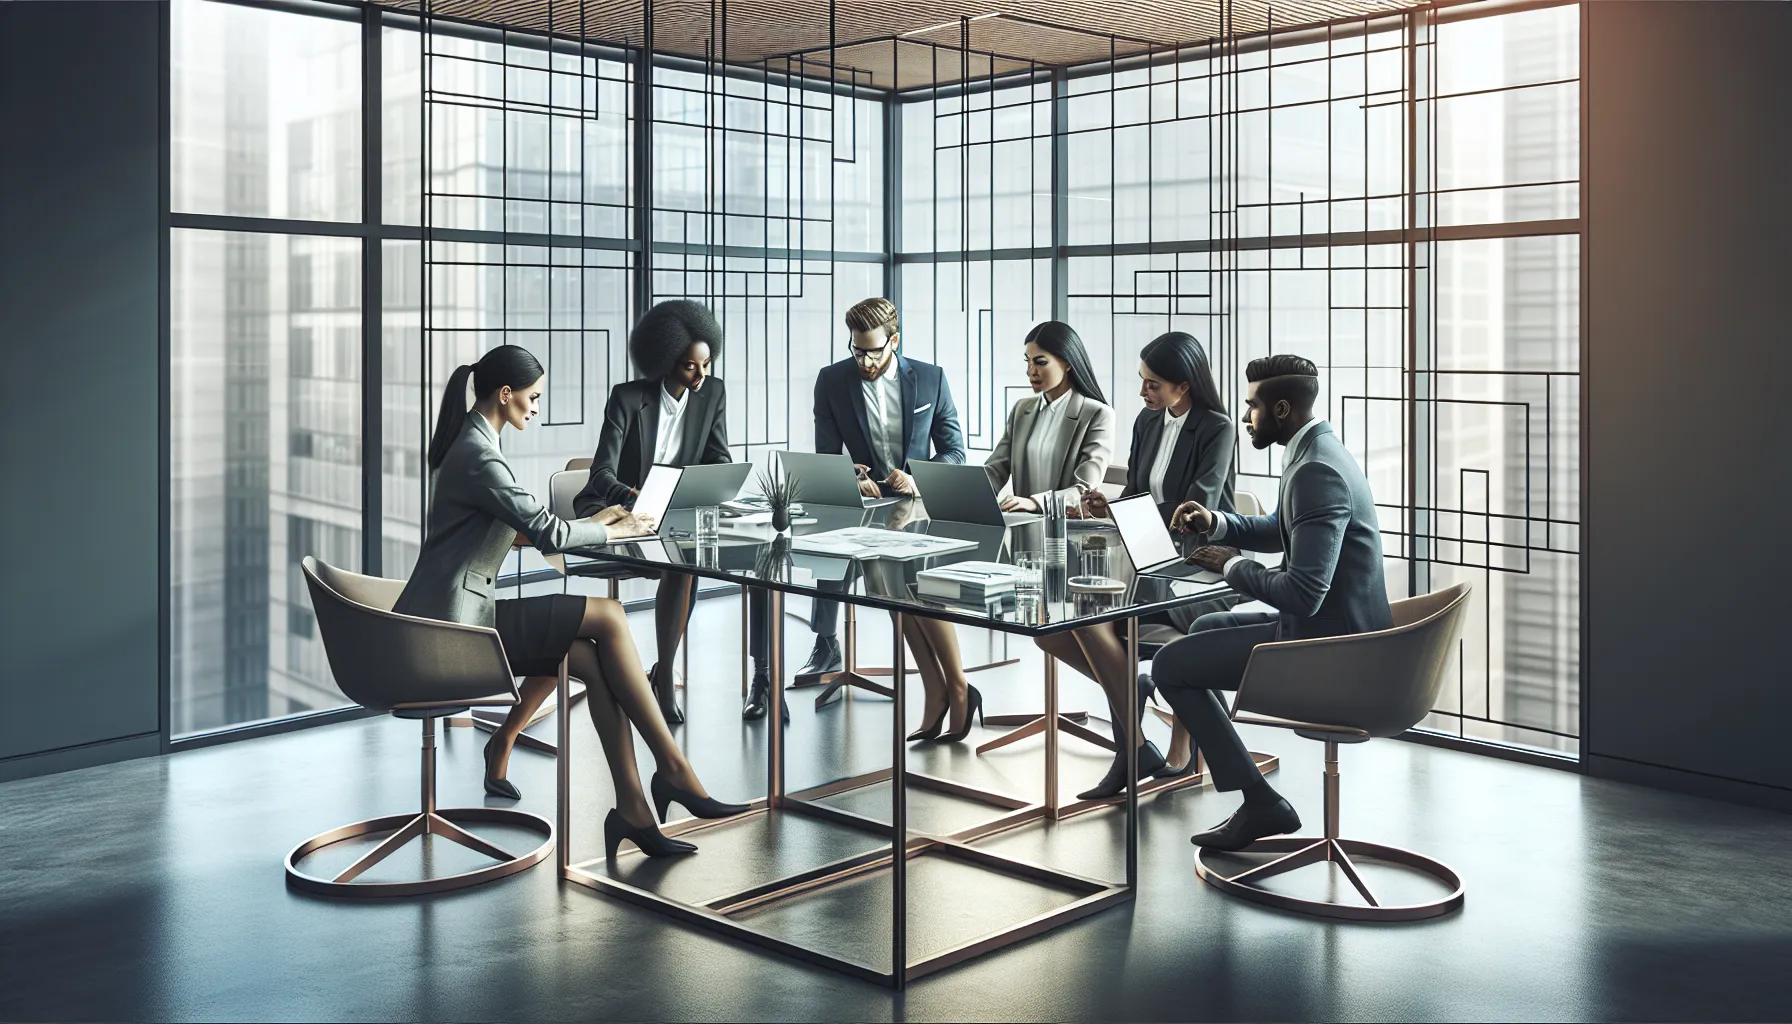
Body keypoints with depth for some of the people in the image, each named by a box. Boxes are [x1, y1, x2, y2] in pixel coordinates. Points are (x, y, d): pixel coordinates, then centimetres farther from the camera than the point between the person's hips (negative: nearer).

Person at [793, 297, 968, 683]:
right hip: (861, 496, 0)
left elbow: (955, 451, 5)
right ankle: (826, 647, -19)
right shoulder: (832, 380, 2)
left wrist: (919, 478, -15)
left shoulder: (931, 379, 3)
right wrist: (850, 479, -20)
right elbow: (826, 457, 3)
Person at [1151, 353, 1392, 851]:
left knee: (1170, 665, -4)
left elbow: (1302, 593, -30)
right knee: (1205, 628, 27)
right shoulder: (1316, 452, 8)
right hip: (1338, 626, 11)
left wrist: (1232, 565, -13)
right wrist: (1217, 524, 9)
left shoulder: (1316, 472, -24)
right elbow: (1279, 530, 26)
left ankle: (1262, 803, 0)